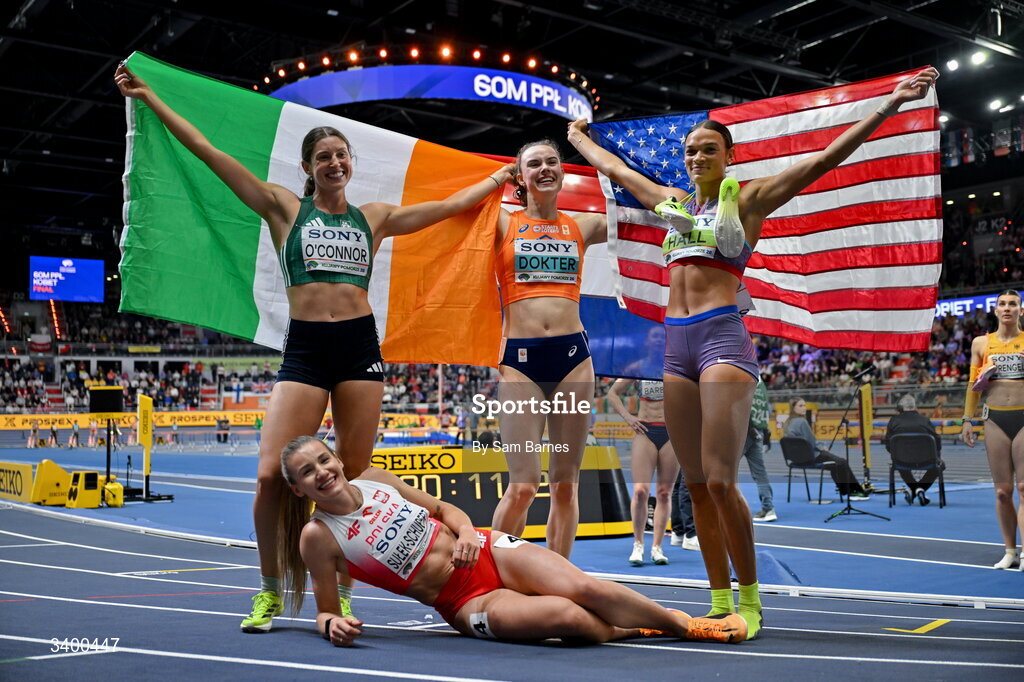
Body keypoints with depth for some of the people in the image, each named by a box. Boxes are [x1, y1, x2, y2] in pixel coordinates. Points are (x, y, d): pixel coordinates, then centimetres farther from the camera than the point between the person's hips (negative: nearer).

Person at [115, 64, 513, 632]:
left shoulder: (374, 217, 15)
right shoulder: (284, 208, 10)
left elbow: (449, 206, 23)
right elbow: (209, 153, 8)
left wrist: (504, 176, 28)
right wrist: (150, 98, 7)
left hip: (360, 347, 2)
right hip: (304, 350, -1)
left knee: (352, 478, 2)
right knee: (271, 475, -10)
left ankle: (339, 592, 17)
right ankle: (270, 591, 10)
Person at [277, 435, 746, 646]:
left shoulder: (373, 479, 3)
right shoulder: (317, 537, -8)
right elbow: (326, 611, 1)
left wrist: (467, 531, -8)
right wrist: (333, 624, -23)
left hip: (487, 552, 4)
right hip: (465, 603, -3)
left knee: (582, 588, -19)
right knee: (570, 619, -27)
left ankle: (686, 623, 1)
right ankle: (626, 632, 3)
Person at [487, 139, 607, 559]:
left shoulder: (582, 226, 14)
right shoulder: (501, 224, 8)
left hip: (573, 355, 3)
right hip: (519, 357, -2)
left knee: (566, 484, 5)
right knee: (522, 486, -6)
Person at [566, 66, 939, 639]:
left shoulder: (747, 199, 4)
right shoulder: (671, 202, 19)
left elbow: (823, 161, -4)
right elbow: (613, 167, 34)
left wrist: (890, 104, -10)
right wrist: (578, 135, 46)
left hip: (723, 337, -6)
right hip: (676, 343, 6)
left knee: (720, 481, -13)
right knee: (697, 485, 5)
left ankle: (749, 600, 3)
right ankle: (720, 602, 13)